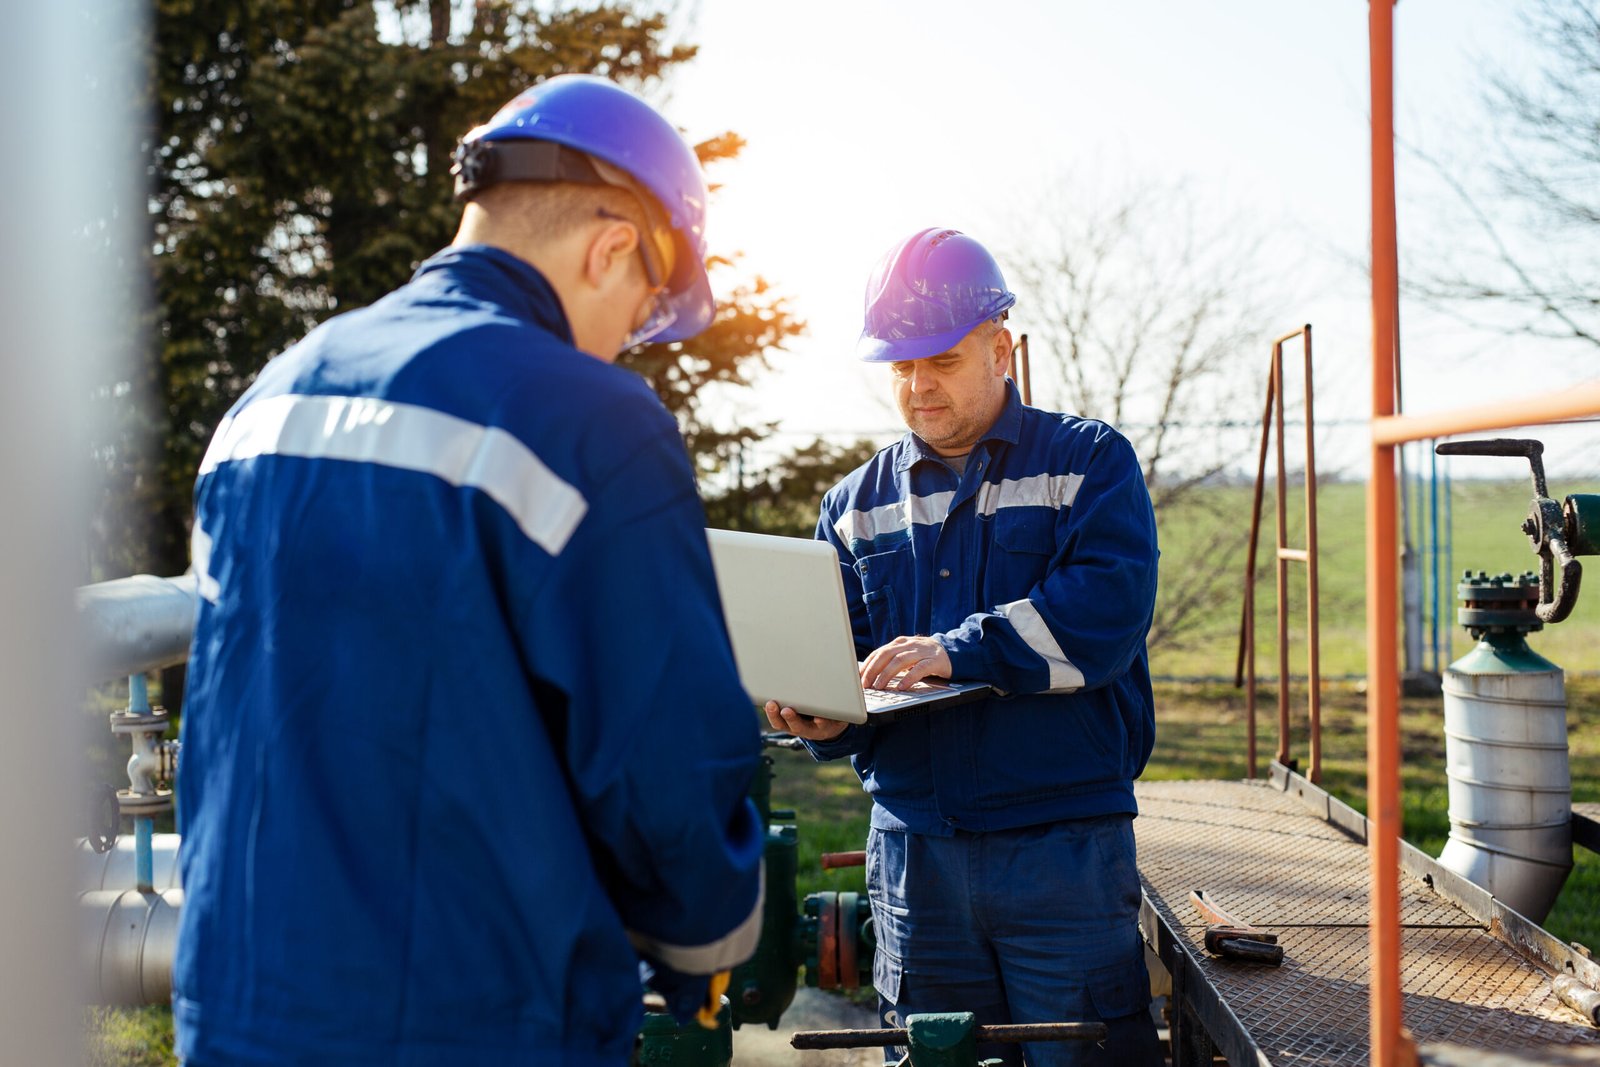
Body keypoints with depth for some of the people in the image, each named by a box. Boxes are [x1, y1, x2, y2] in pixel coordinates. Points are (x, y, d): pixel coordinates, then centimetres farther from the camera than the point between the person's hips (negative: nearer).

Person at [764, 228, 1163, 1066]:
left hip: (1063, 840, -3)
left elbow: (1108, 614, -14)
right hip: (914, 844, 4)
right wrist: (824, 715, -14)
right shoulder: (856, 504, 13)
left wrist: (955, 652, -23)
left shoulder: (1089, 462, 2)